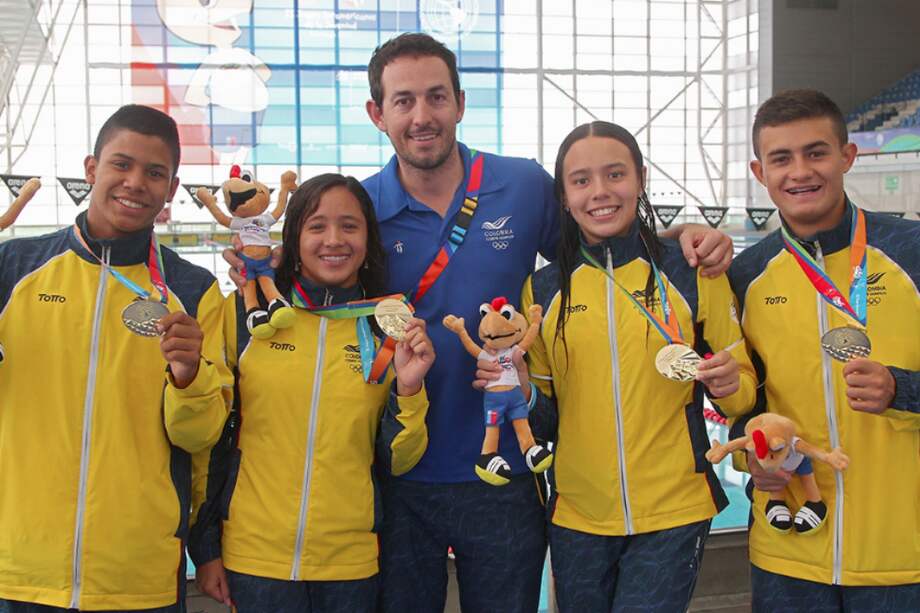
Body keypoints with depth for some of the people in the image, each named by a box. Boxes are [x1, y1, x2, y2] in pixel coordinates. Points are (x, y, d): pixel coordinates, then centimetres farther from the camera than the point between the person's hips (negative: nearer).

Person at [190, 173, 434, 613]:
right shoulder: (244, 314, -2)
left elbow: (396, 461, 3)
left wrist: (408, 389, -13)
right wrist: (204, 547, 3)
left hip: (352, 562, 2)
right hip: (254, 557, -1)